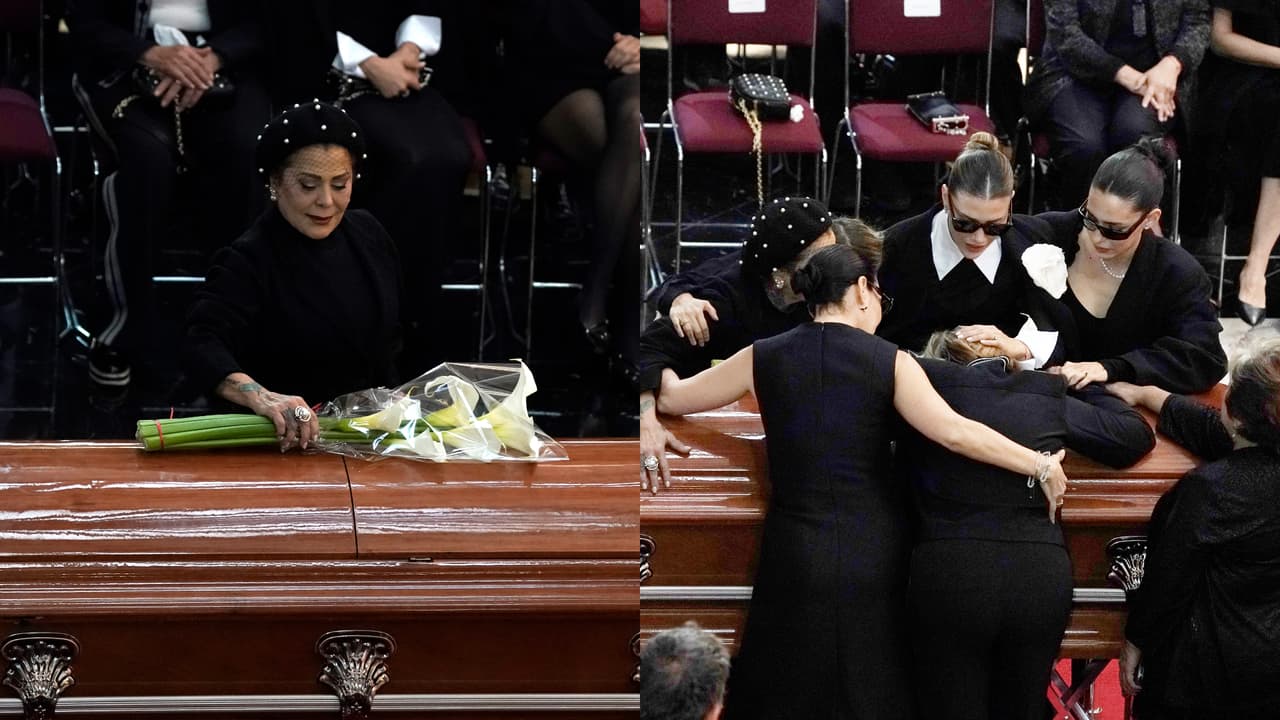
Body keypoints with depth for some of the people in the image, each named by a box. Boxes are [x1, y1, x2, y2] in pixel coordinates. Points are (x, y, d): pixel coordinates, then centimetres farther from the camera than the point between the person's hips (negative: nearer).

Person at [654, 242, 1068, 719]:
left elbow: (673, 398, 11)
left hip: (796, 555, 1)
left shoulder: (764, 358, 1)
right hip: (873, 555, -1)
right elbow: (954, 433, -17)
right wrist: (1041, 465, -11)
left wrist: (663, 373, 34)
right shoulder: (889, 362, -6)